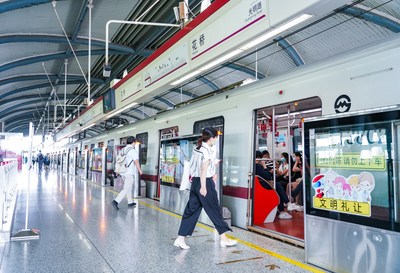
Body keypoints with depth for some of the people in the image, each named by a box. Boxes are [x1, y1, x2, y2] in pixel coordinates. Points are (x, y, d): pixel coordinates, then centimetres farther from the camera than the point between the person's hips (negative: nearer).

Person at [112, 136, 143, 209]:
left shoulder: (123, 150, 10)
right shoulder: (133, 150, -14)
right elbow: (136, 162, -16)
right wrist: (140, 170, -2)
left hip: (123, 172, 8)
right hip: (130, 173, -8)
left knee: (129, 187, 20)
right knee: (126, 189, -5)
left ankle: (130, 202, 28)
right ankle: (116, 201, -16)